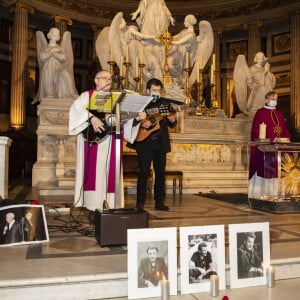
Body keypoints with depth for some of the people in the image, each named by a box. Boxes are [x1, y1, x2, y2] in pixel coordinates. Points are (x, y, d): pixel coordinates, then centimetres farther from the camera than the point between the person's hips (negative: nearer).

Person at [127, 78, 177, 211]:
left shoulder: (165, 103, 11)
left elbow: (171, 125, 10)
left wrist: (172, 120, -12)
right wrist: (141, 123, -19)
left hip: (161, 143, 4)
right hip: (144, 142, -4)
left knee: (160, 172, 7)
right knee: (144, 172, -3)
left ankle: (159, 202, 16)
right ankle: (140, 202, 6)